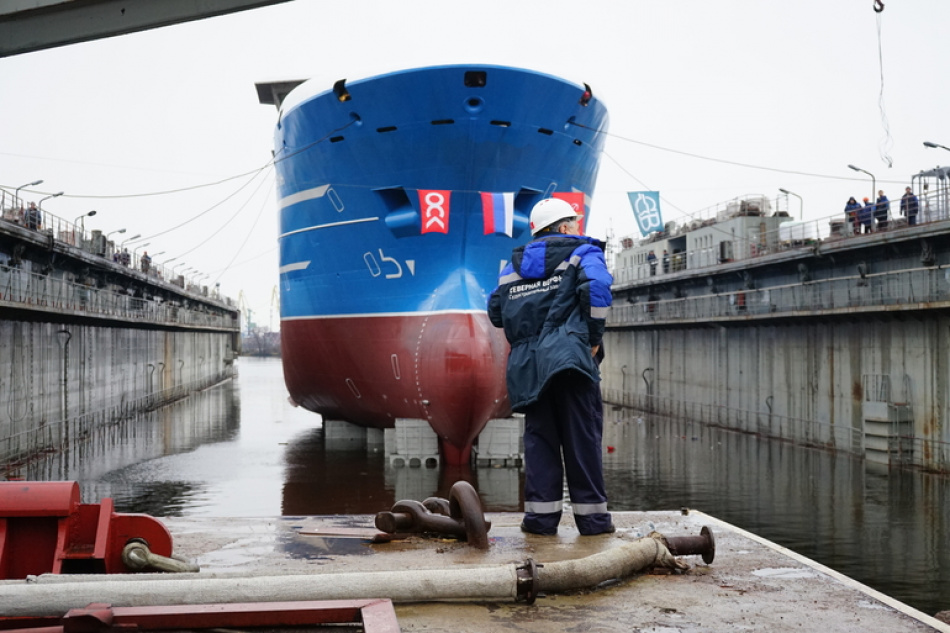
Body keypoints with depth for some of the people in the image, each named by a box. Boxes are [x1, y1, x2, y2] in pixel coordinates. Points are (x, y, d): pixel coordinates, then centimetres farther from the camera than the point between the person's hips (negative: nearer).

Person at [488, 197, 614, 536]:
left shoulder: (515, 264, 21)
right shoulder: (582, 252, 6)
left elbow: (496, 311, 16)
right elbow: (597, 286, -13)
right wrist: (594, 337, -6)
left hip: (527, 365, 4)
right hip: (570, 355, -4)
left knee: (539, 437, 8)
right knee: (582, 438, 0)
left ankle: (541, 514, 5)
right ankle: (591, 515, 4)